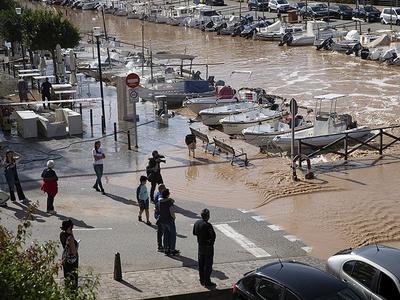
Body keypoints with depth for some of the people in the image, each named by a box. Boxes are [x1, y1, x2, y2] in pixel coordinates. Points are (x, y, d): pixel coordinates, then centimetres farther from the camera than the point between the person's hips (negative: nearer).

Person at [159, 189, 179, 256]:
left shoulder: (159, 201, -6)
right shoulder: (169, 202, -24)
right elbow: (172, 213, -24)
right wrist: (174, 217, -5)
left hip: (162, 221, 6)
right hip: (169, 220, -6)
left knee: (166, 235, 17)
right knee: (173, 235, 10)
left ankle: (166, 249, 21)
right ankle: (172, 250, 14)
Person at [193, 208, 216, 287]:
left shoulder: (197, 223, -2)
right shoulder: (208, 225, -25)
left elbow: (194, 233, 11)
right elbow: (213, 236, -22)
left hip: (200, 246, 7)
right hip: (208, 247, -7)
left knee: (201, 264, 16)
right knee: (208, 265, 3)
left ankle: (202, 280, 26)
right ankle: (207, 282, 8)